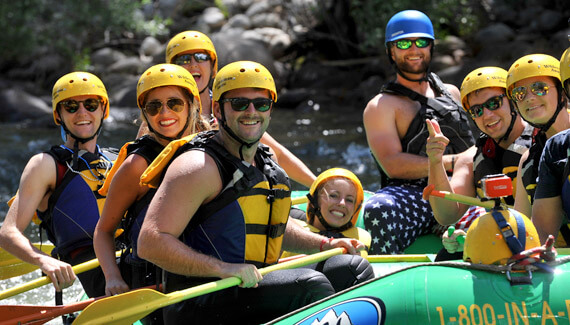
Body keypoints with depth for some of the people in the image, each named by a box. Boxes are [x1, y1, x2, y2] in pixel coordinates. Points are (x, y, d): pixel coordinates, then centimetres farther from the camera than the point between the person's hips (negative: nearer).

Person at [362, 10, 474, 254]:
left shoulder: (451, 94, 27)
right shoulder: (381, 107, 8)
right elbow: (393, 165, -8)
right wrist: (453, 162, -14)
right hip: (413, 195, -5)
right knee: (379, 209, -38)